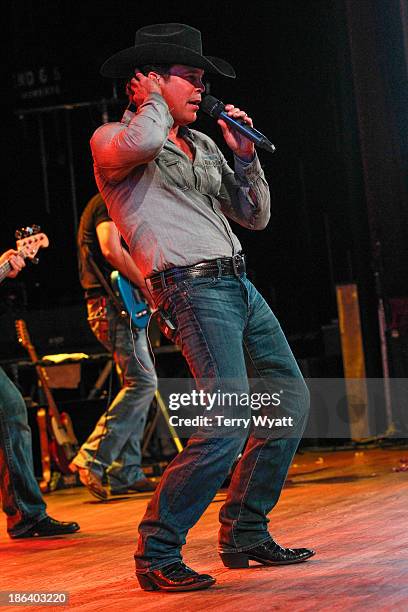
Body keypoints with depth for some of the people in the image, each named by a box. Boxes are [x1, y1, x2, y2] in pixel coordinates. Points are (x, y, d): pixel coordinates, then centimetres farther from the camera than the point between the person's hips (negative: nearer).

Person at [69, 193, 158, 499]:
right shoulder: (108, 203, -6)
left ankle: (126, 474, 8)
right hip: (113, 305, -11)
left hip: (121, 310, 11)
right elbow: (111, 250, -22)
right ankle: (92, 459, -17)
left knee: (137, 385, 8)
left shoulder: (102, 205, 25)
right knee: (143, 382, -17)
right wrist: (146, 285, -17)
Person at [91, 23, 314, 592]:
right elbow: (142, 142, -28)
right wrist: (154, 101, -7)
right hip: (194, 288, -9)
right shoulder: (112, 138, -1)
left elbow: (254, 216, 23)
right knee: (228, 424, -19)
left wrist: (244, 154, 10)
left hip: (239, 284, 9)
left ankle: (244, 533, 18)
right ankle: (157, 554, -10)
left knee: (292, 398, 10)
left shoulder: (204, 145, 22)